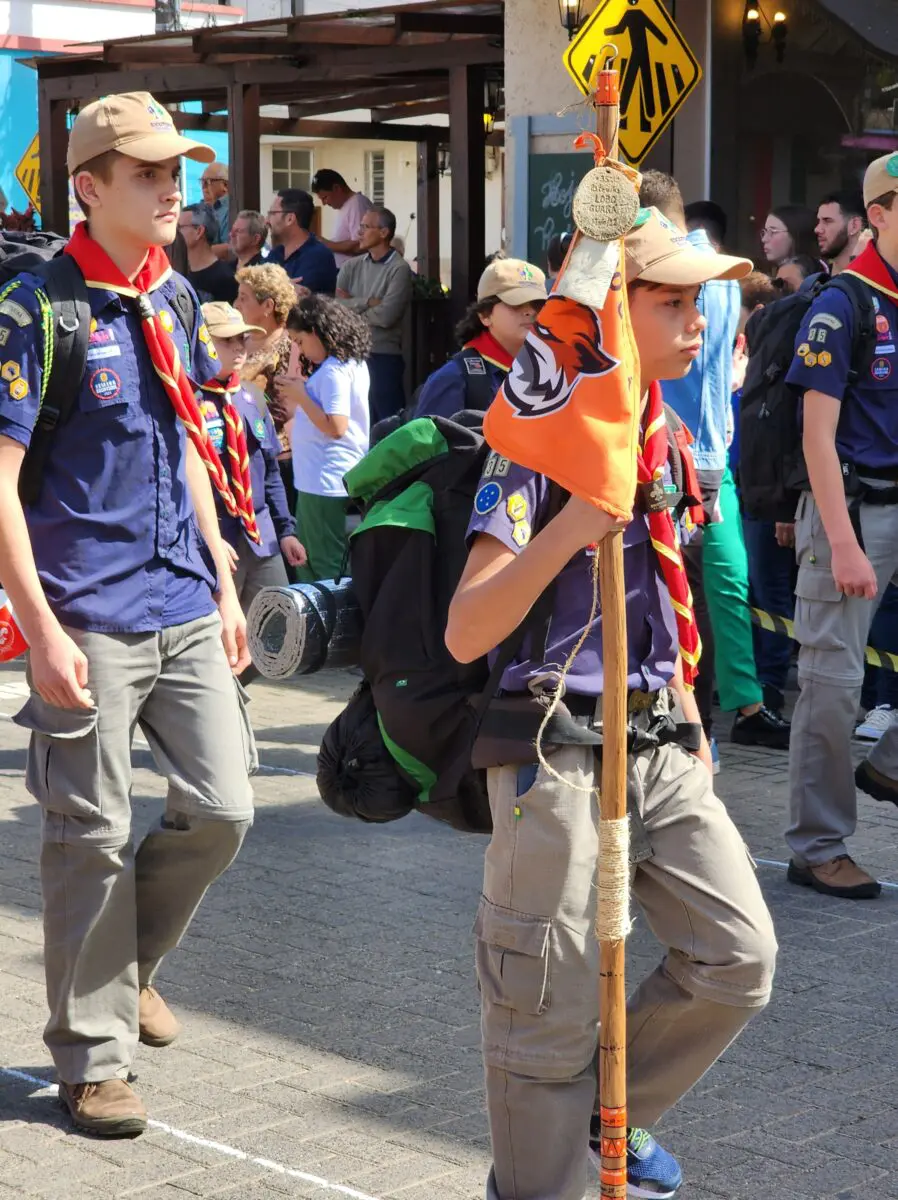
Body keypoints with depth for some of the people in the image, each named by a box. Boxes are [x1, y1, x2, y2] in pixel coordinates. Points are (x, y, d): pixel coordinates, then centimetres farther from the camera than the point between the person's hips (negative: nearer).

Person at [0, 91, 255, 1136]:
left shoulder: (174, 299, 10)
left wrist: (224, 587, 17)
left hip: (185, 610, 7)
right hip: (91, 621, -6)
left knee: (221, 809, 7)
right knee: (92, 840, 2)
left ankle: (125, 961, 32)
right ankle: (91, 1059, 15)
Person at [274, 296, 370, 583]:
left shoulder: (333, 371, -15)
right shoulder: (352, 364, 13)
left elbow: (336, 427, -22)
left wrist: (301, 397, -12)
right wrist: (296, 404, 9)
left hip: (324, 484, -10)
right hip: (342, 481, 10)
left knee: (323, 571, -4)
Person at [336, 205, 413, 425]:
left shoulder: (399, 269, -7)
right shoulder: (351, 266, 11)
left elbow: (385, 316, -16)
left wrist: (352, 306, -2)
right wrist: (368, 302, -11)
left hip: (383, 356, -6)